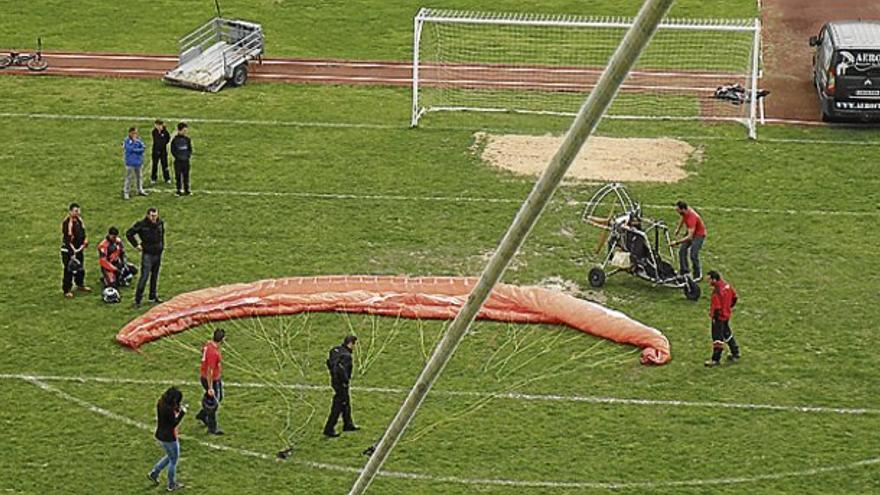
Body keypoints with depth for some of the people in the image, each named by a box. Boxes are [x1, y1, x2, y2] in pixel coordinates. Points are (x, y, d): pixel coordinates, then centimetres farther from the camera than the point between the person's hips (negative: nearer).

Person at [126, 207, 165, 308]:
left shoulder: (160, 223, 1)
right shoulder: (141, 224, -15)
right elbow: (129, 233, -7)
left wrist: (162, 245, 17)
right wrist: (136, 245, -8)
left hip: (158, 253, 6)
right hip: (147, 254, -6)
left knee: (155, 275, 14)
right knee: (144, 276, -10)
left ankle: (153, 296, 28)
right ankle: (137, 299, -7)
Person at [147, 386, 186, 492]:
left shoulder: (161, 403, -2)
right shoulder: (169, 409, -29)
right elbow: (174, 424, -23)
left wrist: (177, 410, -1)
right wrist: (182, 413, -17)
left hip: (160, 435, 9)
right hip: (169, 438, -9)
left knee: (170, 457, 29)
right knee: (173, 460, 11)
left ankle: (153, 473, 30)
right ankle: (172, 485, 24)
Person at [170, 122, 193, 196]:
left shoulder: (187, 139, 5)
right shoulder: (175, 140, -7)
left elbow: (190, 149, 12)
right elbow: (173, 150, -5)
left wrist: (188, 155, -3)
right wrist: (178, 156, -12)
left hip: (186, 160, 4)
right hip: (178, 161, -4)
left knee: (186, 175, 8)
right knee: (178, 176, 1)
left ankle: (187, 190, 16)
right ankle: (179, 190, 8)